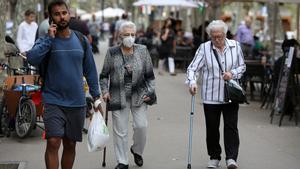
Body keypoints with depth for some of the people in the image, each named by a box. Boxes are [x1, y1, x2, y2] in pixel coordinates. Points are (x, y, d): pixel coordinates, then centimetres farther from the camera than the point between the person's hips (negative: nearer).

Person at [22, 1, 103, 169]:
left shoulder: (81, 40, 6)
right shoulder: (46, 40, -2)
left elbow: (90, 71, 11)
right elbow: (32, 59, -23)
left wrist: (97, 98, 9)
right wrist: (50, 38, -19)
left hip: (77, 103, 3)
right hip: (53, 101, -3)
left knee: (70, 145, 11)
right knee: (53, 142, -13)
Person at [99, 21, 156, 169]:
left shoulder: (142, 51, 3)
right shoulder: (112, 52, 1)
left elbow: (149, 75, 9)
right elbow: (104, 75, 8)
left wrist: (149, 92, 1)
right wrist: (105, 91, -2)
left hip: (139, 96, 1)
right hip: (118, 97, -1)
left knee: (141, 125, -5)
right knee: (120, 130, 2)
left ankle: (137, 150, 24)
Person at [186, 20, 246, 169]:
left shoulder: (235, 46, 2)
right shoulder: (204, 48, -5)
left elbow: (242, 66, 11)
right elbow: (192, 68, -7)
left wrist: (232, 73, -10)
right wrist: (192, 82, -26)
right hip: (210, 96, 0)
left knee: (231, 126, -4)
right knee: (212, 128, 8)